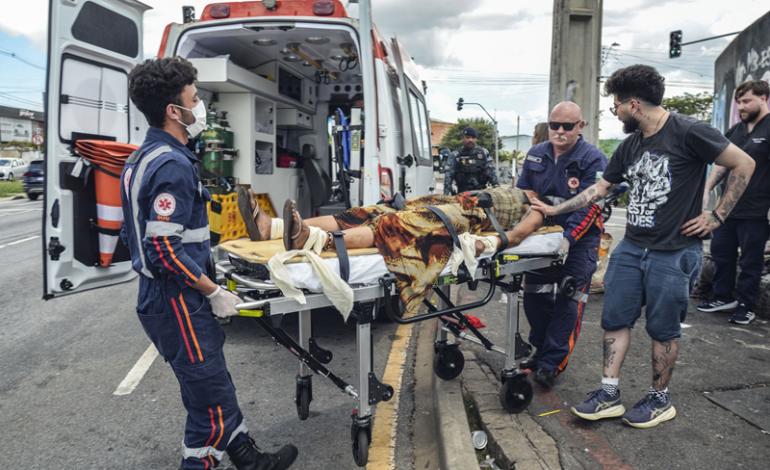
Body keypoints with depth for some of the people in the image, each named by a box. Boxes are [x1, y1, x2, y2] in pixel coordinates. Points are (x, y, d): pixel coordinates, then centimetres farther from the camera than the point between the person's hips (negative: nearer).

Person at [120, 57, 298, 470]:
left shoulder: (142, 158, 12)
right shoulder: (172, 165, -21)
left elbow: (138, 233, 18)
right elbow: (166, 249, -27)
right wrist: (214, 293, -16)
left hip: (159, 296, 11)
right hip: (179, 305, -11)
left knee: (216, 386, 21)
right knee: (208, 397, 3)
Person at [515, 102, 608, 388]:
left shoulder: (593, 159, -11)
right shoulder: (535, 155, 5)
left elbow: (590, 205, -19)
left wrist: (568, 237, -31)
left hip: (579, 241, -5)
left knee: (568, 301, -6)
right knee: (535, 294, 10)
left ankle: (552, 364, 1)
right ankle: (541, 351, 27)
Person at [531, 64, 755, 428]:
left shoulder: (687, 132, -11)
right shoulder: (630, 147, 11)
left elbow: (744, 165, -7)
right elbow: (600, 188, 18)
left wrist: (716, 216, -9)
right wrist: (555, 210, 17)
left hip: (675, 253, -7)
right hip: (631, 248, 7)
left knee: (663, 329, 5)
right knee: (615, 319, 6)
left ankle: (660, 400, 24)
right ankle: (609, 395, 16)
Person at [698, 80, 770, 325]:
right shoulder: (735, 131, 13)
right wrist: (707, 188, 6)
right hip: (727, 207, 7)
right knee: (721, 253, 13)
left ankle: (746, 306, 17)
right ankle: (723, 297, 28)